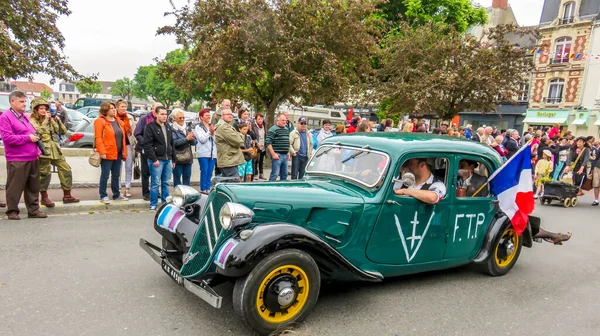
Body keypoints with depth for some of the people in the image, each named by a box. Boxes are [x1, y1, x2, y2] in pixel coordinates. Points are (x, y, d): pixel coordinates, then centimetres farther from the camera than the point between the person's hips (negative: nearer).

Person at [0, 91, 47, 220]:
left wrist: (37, 150, 11)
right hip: (17, 160, -8)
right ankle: (12, 211, 13)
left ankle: (33, 210, 19)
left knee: (33, 187, 11)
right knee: (15, 187, 1)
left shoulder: (25, 116, 18)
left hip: (32, 158, 8)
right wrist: (28, 138, -17)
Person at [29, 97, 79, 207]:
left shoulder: (50, 120, 18)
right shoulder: (32, 121, 0)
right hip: (43, 150, -6)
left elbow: (63, 131, 12)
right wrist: (46, 120, -14)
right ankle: (44, 197, 11)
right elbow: (38, 131, -19)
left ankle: (67, 196, 11)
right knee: (45, 173, -4)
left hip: (55, 150, 6)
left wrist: (58, 121, -1)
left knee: (66, 170, 3)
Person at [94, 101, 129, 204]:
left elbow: (122, 137, 16)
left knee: (116, 175, 15)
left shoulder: (118, 121, 14)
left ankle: (116, 194, 25)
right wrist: (102, 151, -21)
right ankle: (103, 196, 10)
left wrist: (124, 151, 11)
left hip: (118, 153, 7)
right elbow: (98, 138, -14)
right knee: (105, 175, 1)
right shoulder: (100, 121, -7)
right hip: (107, 153, -7)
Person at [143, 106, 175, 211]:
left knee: (166, 183, 10)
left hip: (168, 159, 6)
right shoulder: (150, 127, -6)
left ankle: (166, 203, 19)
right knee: (155, 183, -3)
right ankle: (153, 205, 6)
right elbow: (147, 145, -12)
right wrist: (154, 159, -16)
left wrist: (173, 159, 15)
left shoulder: (168, 127, 15)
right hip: (157, 160, -6)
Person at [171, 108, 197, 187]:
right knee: (177, 179, 0)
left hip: (188, 158, 6)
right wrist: (186, 139, -22)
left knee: (187, 178, 12)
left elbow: (194, 142, 9)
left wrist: (191, 139, -13)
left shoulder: (187, 128, 14)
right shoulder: (172, 129, -6)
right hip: (177, 158, -6)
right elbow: (174, 142, -18)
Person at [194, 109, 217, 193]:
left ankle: (208, 189, 11)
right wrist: (209, 132, -9)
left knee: (210, 173, 5)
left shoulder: (212, 127, 17)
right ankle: (203, 190, -1)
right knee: (204, 172, -6)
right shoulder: (198, 127, 3)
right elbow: (202, 139, -11)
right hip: (203, 154, -5)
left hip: (213, 153, 5)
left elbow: (216, 141, 11)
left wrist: (213, 134, -5)